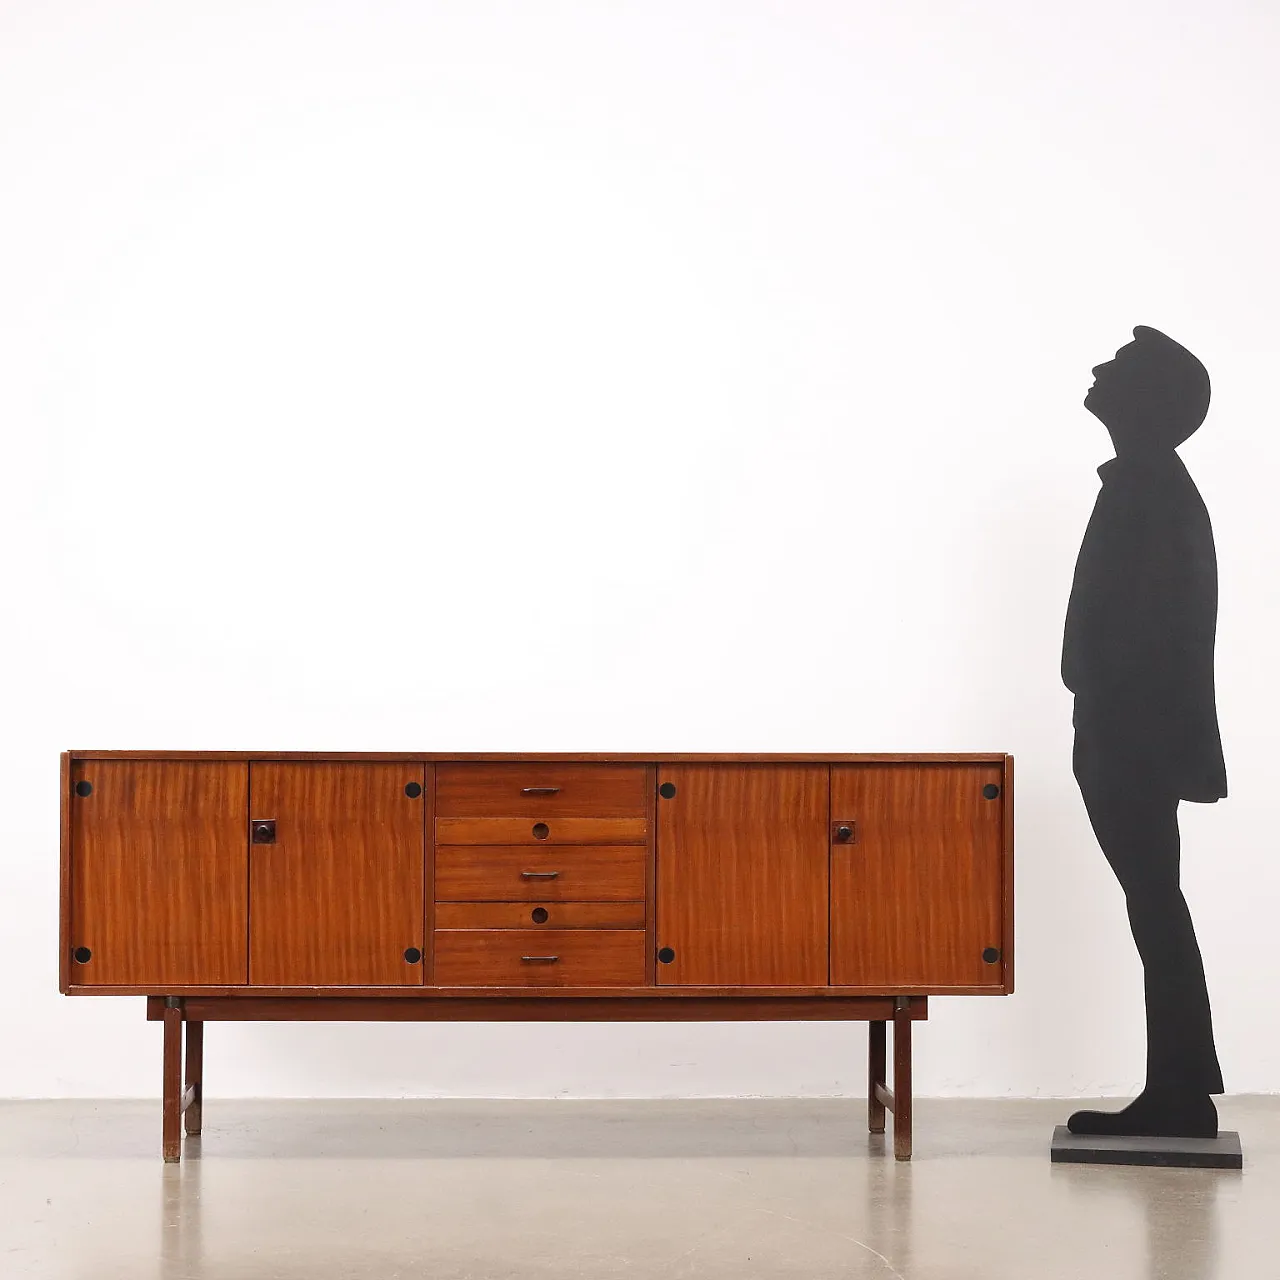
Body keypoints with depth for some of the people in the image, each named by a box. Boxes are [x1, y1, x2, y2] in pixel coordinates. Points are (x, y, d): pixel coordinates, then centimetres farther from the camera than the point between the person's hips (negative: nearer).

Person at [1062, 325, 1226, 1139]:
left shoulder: (1147, 489, -14)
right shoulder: (1152, 485, 17)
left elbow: (1141, 627, -20)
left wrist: (1112, 740, -20)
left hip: (1135, 738, -10)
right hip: (1137, 735, 10)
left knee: (1154, 905, -6)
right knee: (1154, 906, 10)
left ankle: (1182, 1097, -1)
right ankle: (1178, 1094, 14)